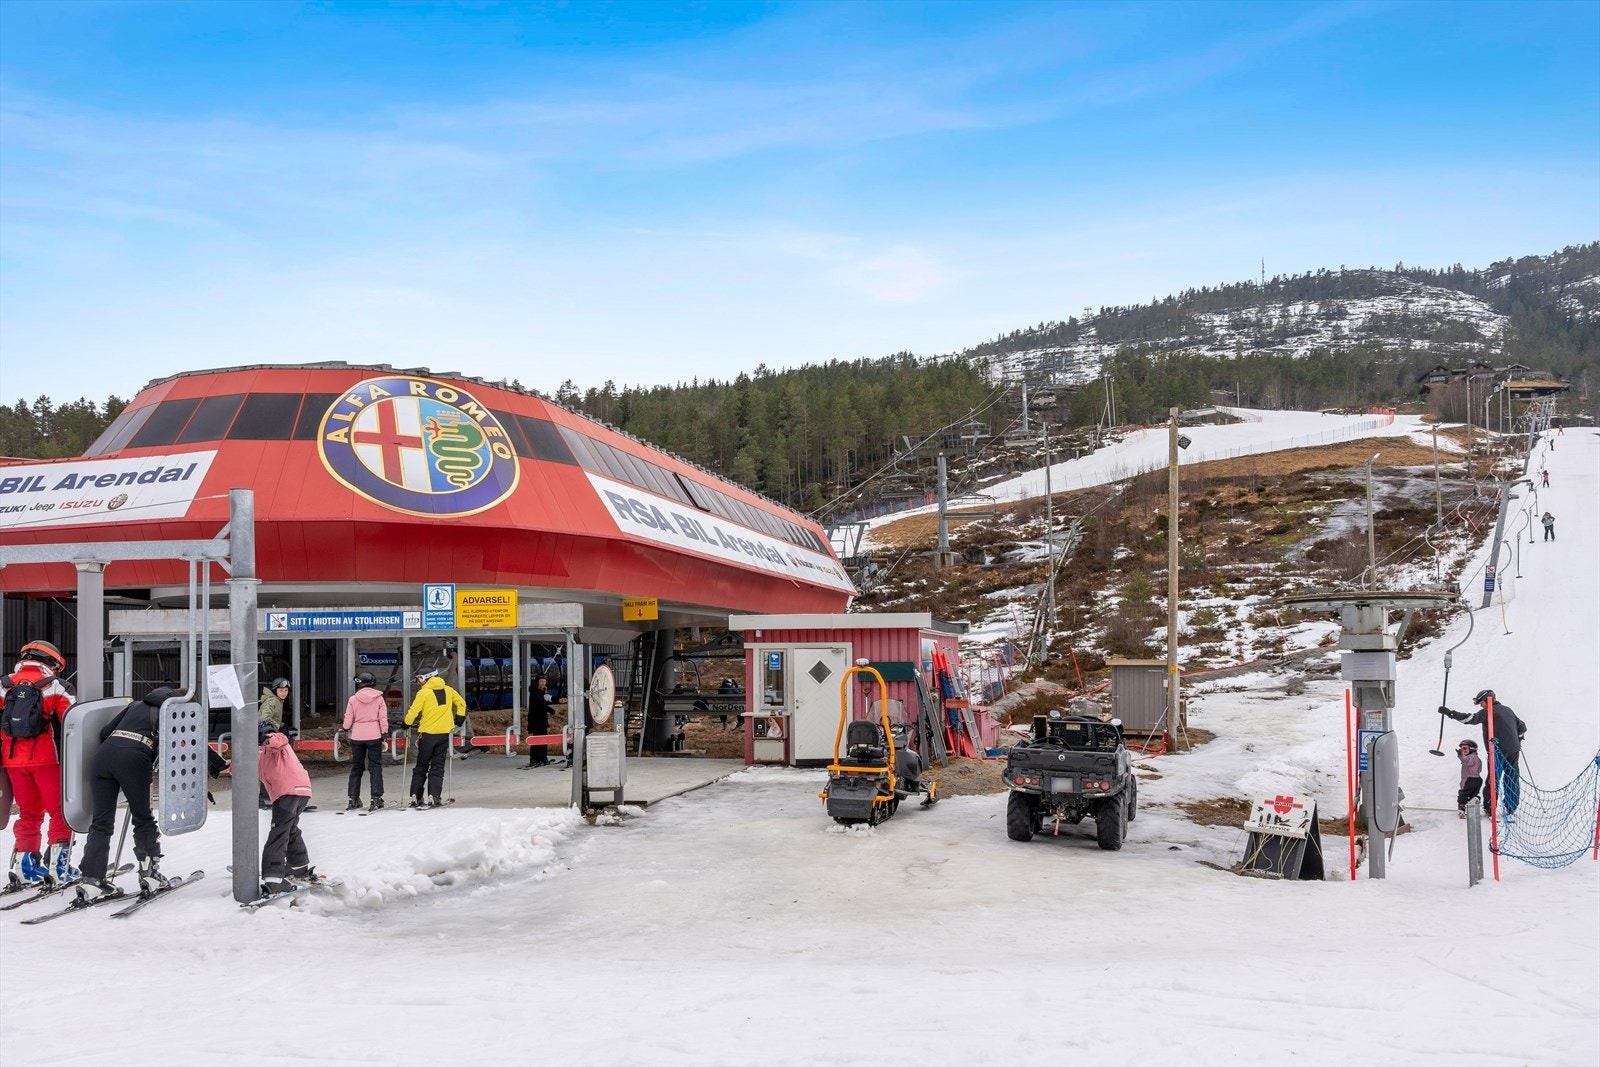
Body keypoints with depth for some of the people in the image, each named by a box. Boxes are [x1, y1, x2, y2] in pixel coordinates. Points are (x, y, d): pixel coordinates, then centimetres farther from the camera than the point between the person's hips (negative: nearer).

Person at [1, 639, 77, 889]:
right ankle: (58, 866, -2)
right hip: (45, 758, -4)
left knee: (29, 812, 17)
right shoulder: (52, 687, -3)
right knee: (60, 811, 5)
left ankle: (24, 867, 15)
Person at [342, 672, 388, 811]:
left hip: (357, 737, 1)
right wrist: (384, 734, 4)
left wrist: (346, 730, 20)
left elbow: (348, 719, 2)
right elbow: (383, 718, -3)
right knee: (375, 766, 3)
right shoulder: (379, 698, -3)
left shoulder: (353, 699, -1)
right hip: (374, 736, -1)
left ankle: (353, 799, 11)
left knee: (356, 767, 10)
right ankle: (376, 798, -5)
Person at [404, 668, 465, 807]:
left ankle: (415, 797, 7)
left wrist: (407, 723, 5)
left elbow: (413, 711, -11)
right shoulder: (448, 690, 6)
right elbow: (461, 703, 15)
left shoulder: (424, 693, -8)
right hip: (444, 733, 3)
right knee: (437, 767, 5)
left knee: (421, 766, 10)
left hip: (427, 734, -3)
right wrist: (460, 718, 23)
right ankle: (434, 797, -8)